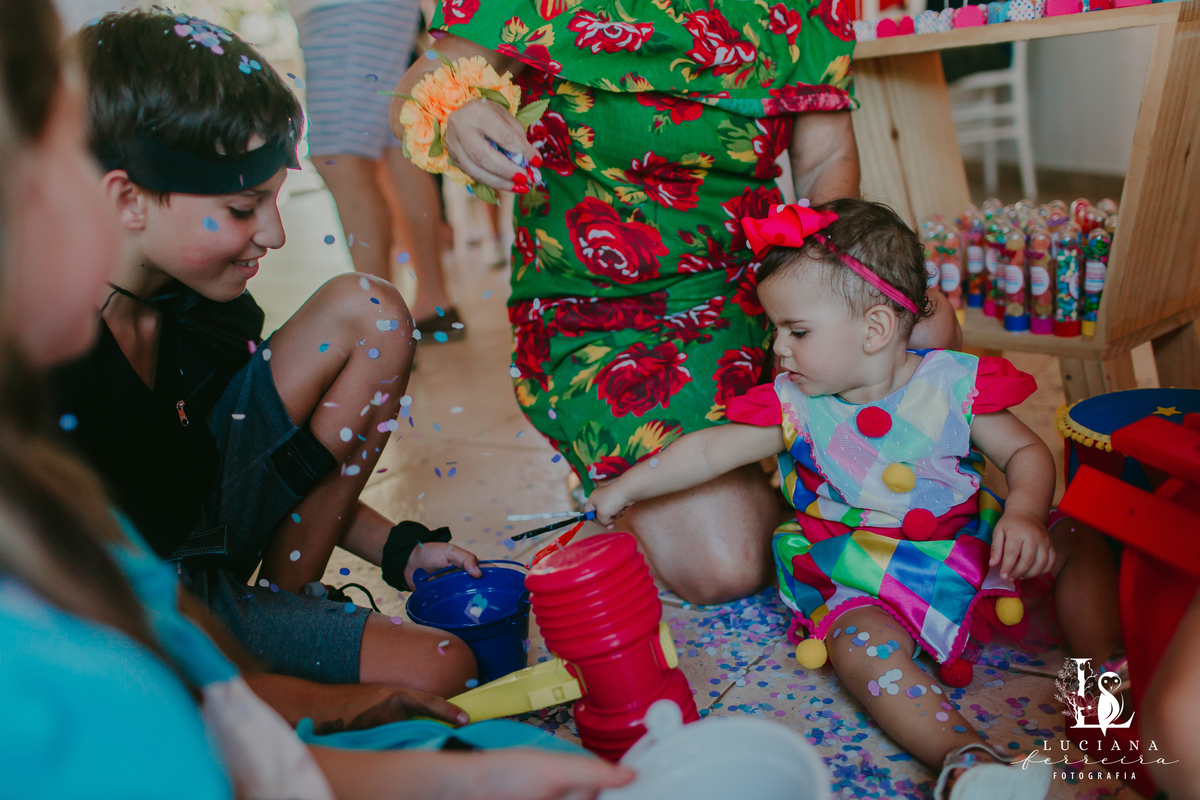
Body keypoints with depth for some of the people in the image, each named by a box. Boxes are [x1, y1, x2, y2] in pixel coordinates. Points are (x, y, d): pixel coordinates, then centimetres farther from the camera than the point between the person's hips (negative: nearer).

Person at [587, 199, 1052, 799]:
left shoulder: (953, 384, -7)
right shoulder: (798, 405, -4)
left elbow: (1025, 452, 0)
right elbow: (711, 450, 3)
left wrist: (1025, 513, -20)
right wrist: (627, 488, 6)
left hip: (964, 560, 2)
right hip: (863, 584, -2)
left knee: (1059, 564, -17)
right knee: (856, 640, -31)